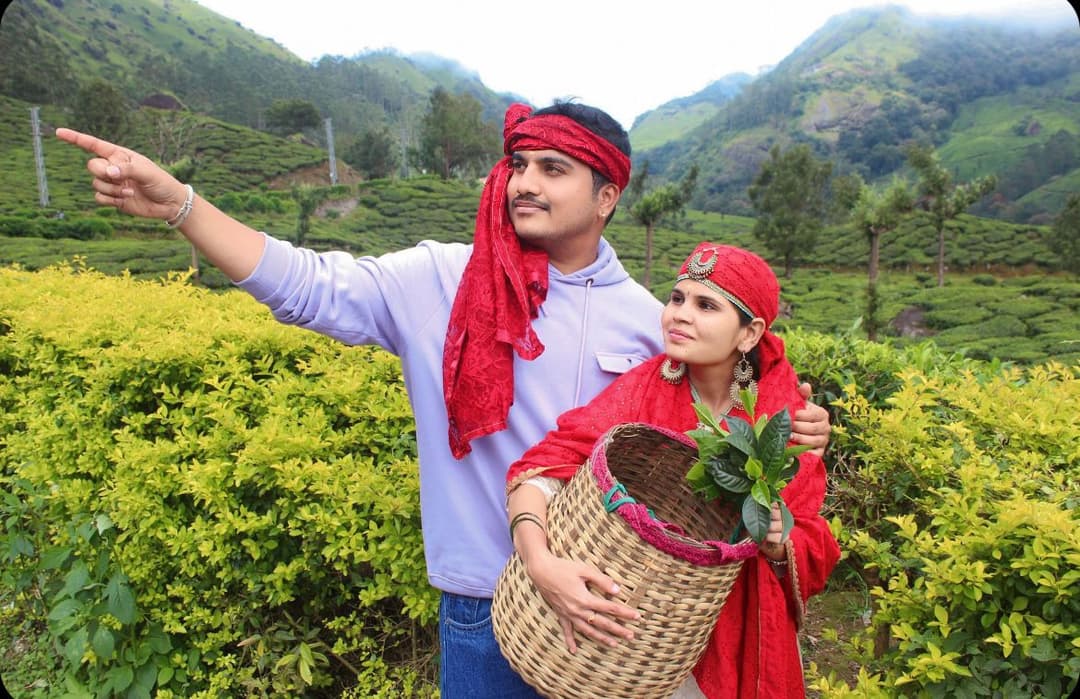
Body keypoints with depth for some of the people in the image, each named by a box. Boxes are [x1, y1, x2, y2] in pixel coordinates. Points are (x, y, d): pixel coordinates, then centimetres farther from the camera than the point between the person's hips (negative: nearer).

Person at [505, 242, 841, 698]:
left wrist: (778, 545, -29)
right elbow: (541, 467, -25)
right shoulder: (642, 388, -16)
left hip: (739, 642, 1)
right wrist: (541, 562, -42)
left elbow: (813, 554, -7)